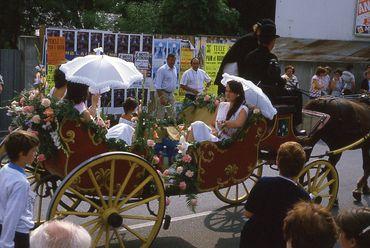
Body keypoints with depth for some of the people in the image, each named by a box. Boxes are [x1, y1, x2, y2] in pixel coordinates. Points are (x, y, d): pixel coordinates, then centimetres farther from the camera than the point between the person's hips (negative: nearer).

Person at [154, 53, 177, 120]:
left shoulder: (174, 69, 8)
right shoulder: (162, 70, -14)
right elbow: (157, 85, -17)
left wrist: (172, 93, 16)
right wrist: (161, 98, -23)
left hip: (171, 94, 7)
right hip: (162, 93, -7)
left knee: (172, 114, 10)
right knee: (160, 115, -4)